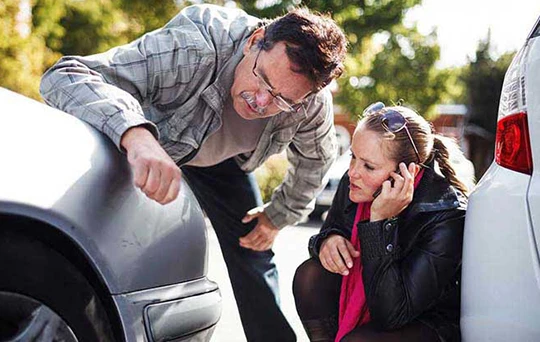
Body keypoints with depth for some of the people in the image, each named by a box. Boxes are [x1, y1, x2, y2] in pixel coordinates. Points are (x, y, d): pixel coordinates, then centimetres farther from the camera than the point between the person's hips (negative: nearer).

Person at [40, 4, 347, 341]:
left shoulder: (314, 105, -29)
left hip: (222, 158, 3)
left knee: (253, 251, 2)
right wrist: (136, 134, -69)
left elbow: (315, 159, -4)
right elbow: (65, 75, -52)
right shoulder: (195, 48, -45)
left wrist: (278, 216, -1)